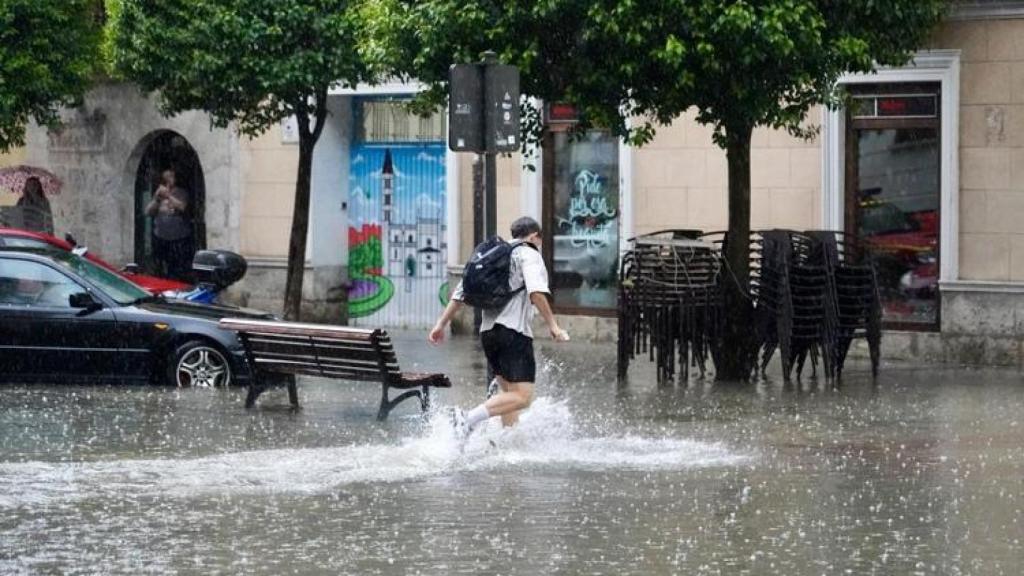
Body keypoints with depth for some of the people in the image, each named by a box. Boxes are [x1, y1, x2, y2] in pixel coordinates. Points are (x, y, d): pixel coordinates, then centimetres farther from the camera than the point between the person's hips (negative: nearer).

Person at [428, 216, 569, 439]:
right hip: (514, 332, -9)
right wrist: (553, 325, -18)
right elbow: (536, 292, -17)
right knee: (522, 396, -15)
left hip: (488, 331, 9)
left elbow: (461, 292, 22)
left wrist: (441, 324, 25)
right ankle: (469, 419, -28)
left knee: (509, 392, 19)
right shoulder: (529, 254, 1)